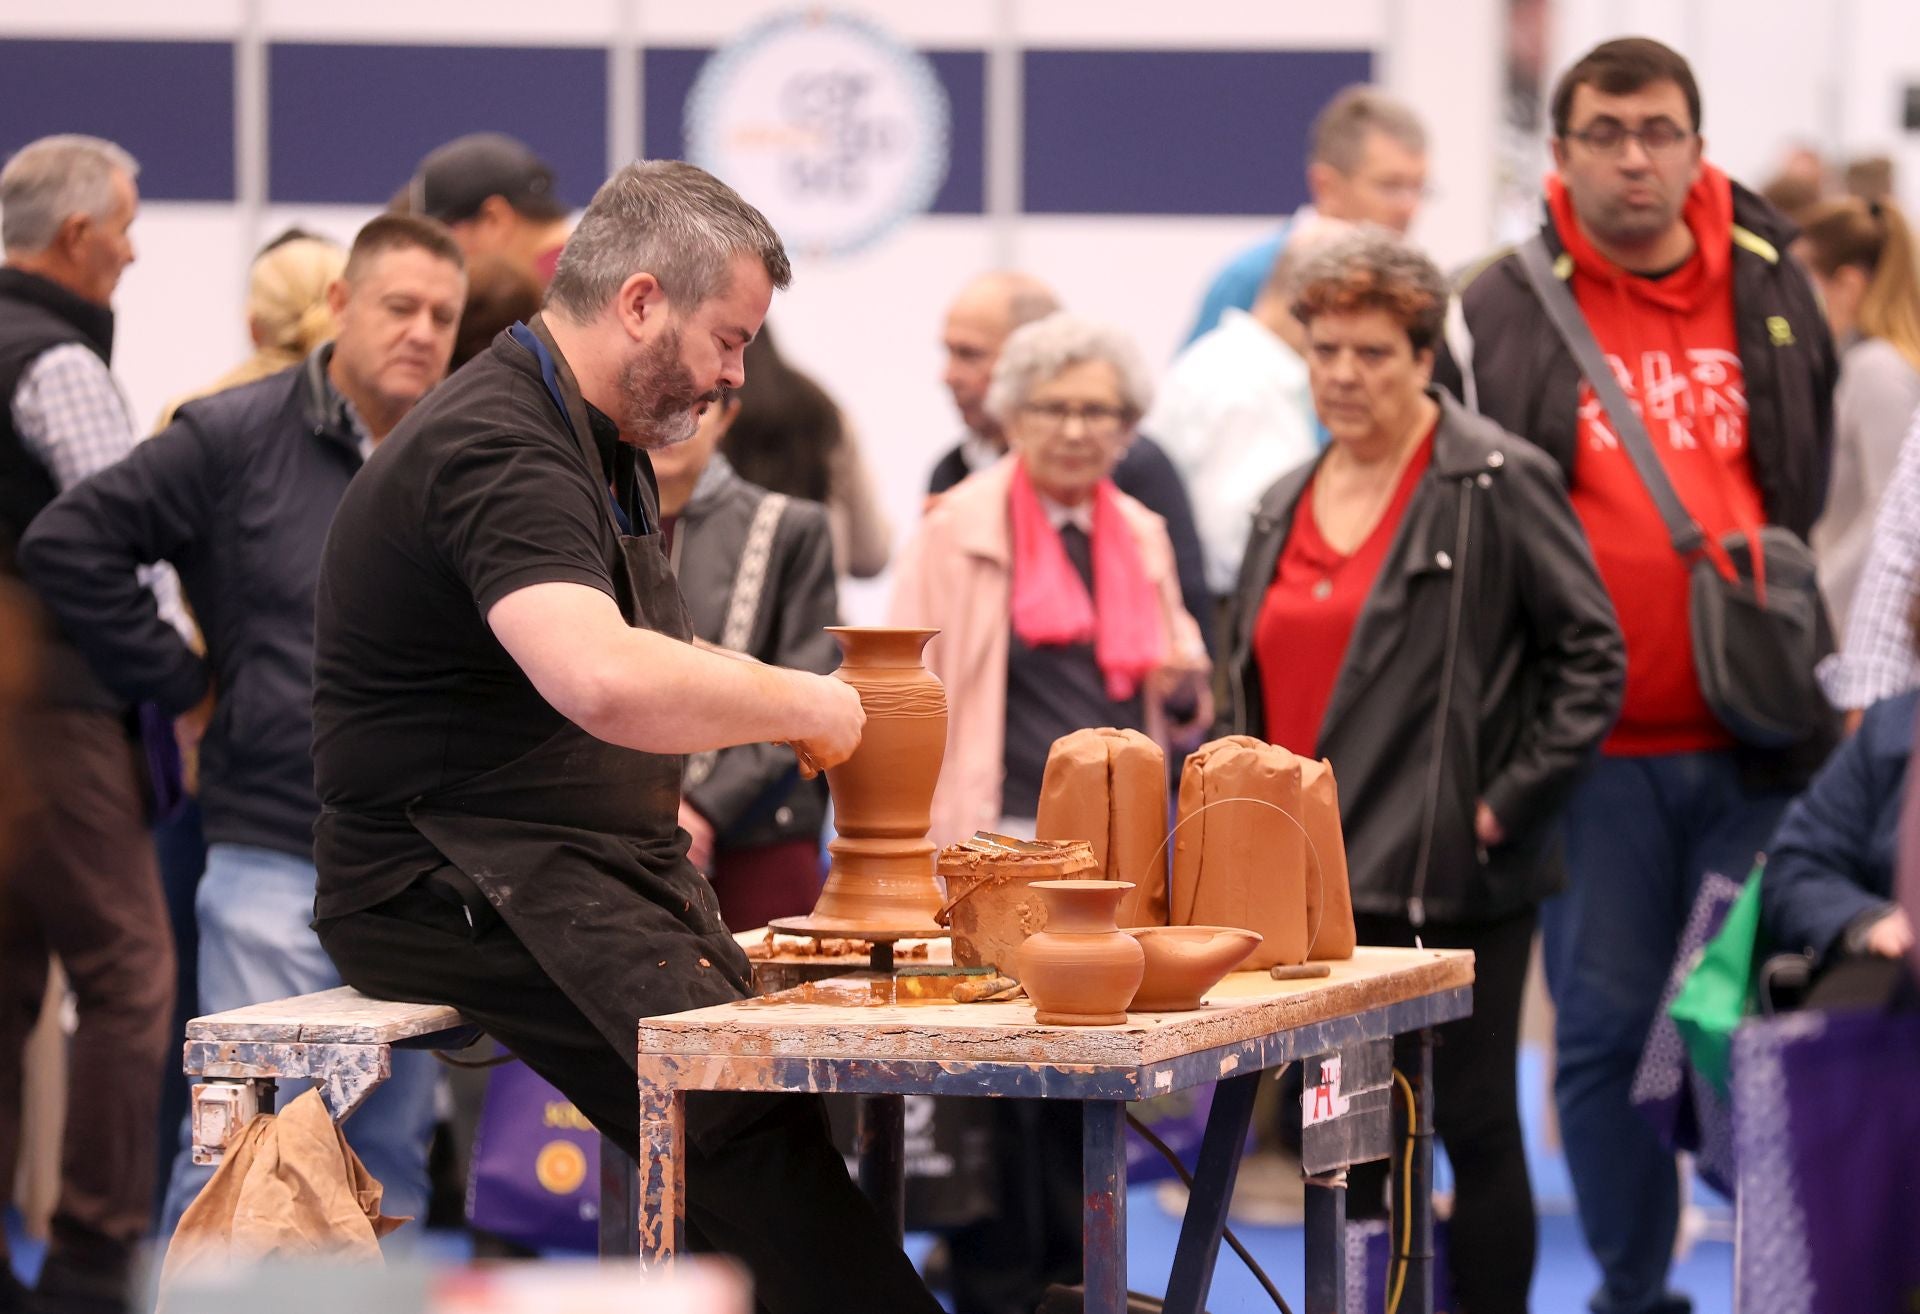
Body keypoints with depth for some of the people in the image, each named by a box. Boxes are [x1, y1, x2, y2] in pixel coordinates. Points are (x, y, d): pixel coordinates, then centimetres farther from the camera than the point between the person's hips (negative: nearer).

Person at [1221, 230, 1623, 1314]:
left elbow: (1592, 656, -8)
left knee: (1475, 1128, 0)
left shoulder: (1498, 483, -7)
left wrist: (1509, 803, -12)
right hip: (1317, 879, 7)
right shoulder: (1290, 506, 15)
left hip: (1450, 881, -7)